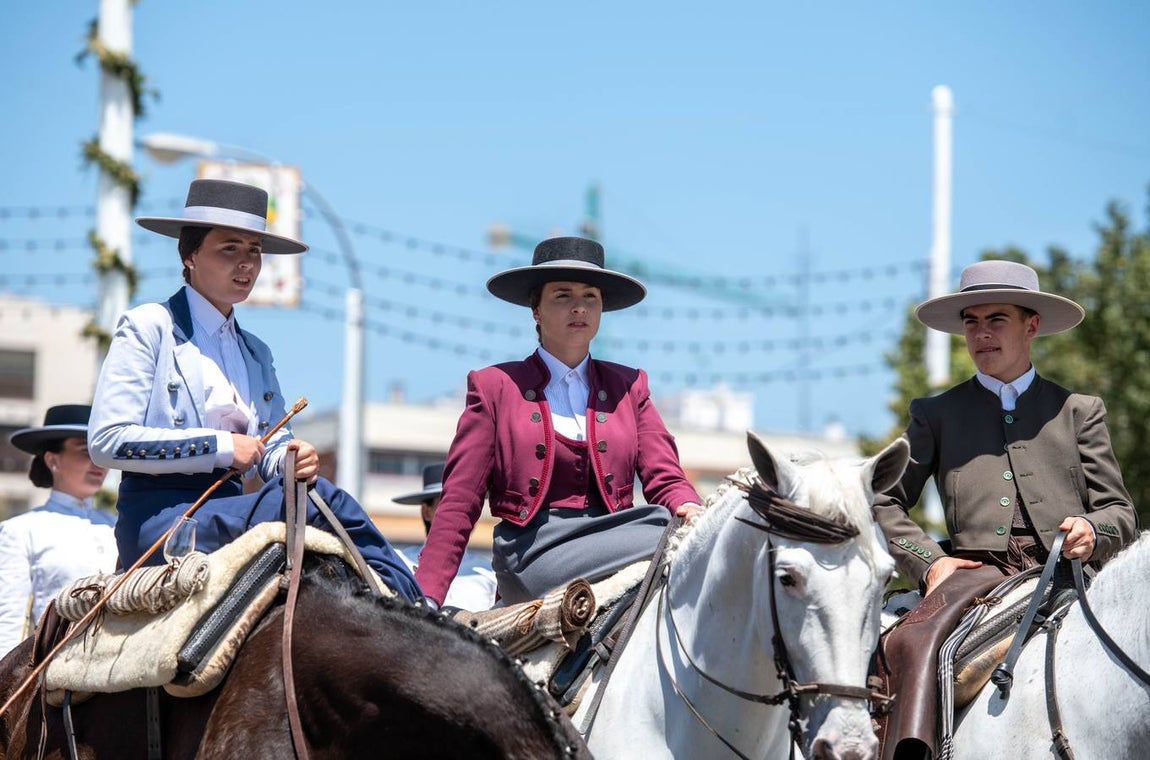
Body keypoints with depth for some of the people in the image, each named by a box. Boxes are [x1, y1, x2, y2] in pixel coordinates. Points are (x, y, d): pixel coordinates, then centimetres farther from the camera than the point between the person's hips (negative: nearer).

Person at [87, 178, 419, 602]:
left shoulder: (256, 354, 22)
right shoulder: (148, 328, 1)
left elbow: (272, 448, 18)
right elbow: (107, 441, -9)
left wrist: (292, 461, -9)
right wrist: (219, 447, -14)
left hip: (228, 511, 7)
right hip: (159, 516, -7)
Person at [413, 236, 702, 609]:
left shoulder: (628, 386, 21)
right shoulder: (494, 386, 11)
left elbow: (665, 478, 10)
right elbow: (459, 504, 6)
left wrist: (691, 511, -16)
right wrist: (425, 599, -6)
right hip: (534, 550, -4)